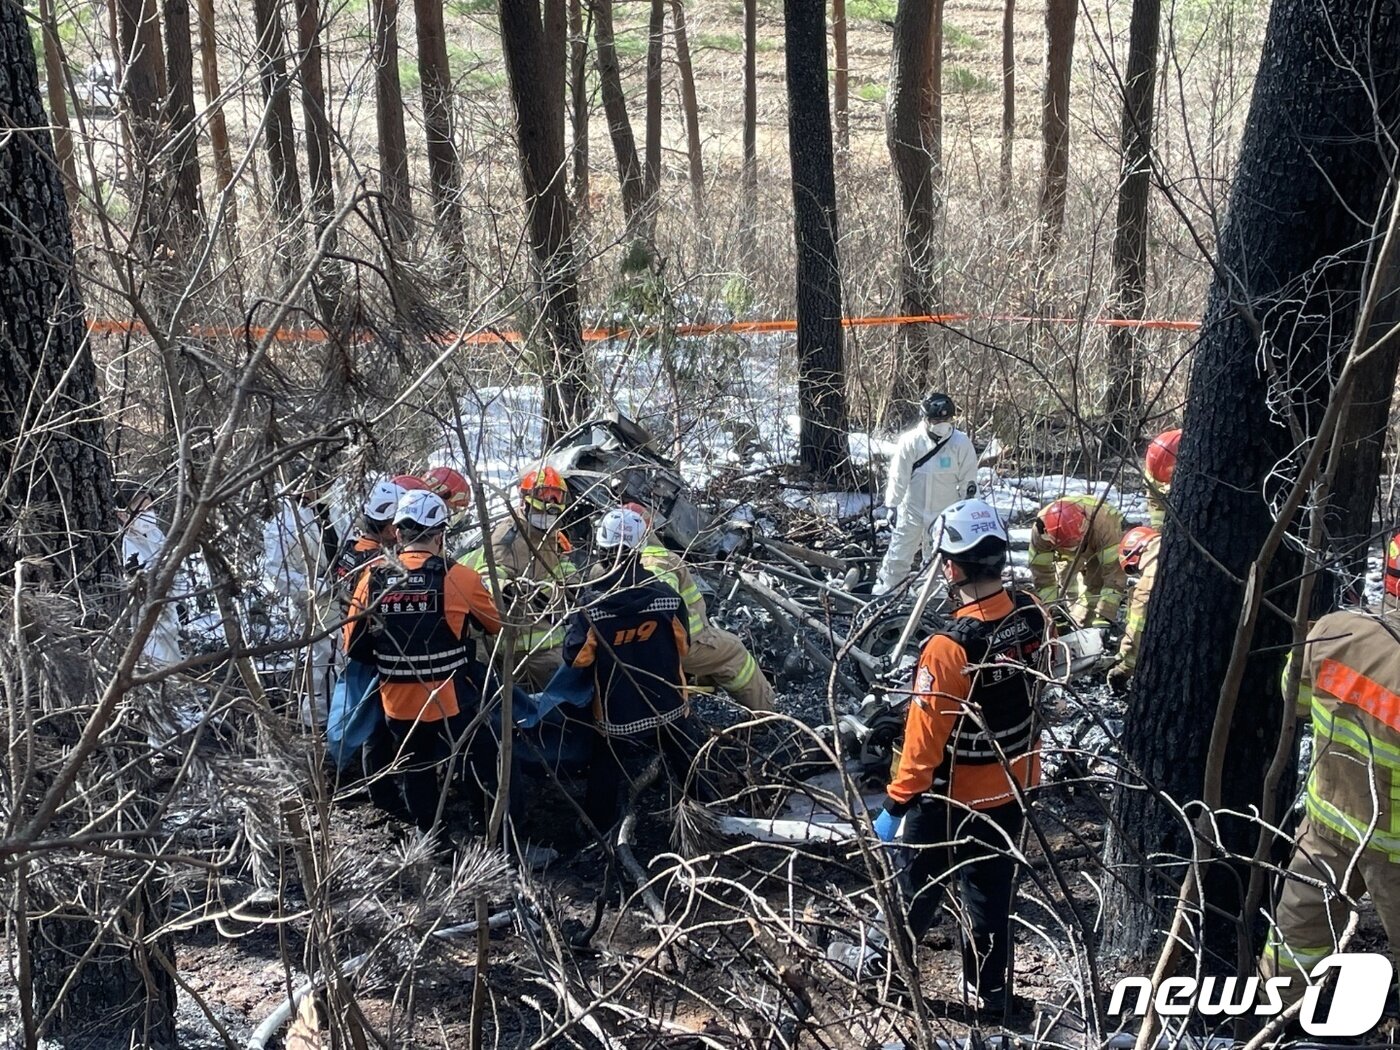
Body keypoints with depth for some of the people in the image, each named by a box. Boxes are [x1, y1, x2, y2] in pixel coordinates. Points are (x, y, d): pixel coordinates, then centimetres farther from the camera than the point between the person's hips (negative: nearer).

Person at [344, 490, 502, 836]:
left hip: (398, 703, 3)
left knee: (416, 777, 22)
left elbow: (354, 648, 2)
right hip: (453, 702, -3)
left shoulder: (373, 578, -6)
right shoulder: (459, 577, -15)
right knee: (486, 768, 17)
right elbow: (497, 625, 3)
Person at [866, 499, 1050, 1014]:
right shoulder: (1033, 614, -13)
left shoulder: (950, 648, -31)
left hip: (954, 796, -5)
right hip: (1015, 782, 5)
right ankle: (991, 996, 33)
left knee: (919, 883, 17)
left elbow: (925, 739, -25)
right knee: (992, 891, 19)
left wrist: (895, 805, -15)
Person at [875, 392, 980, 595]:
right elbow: (898, 477, -6)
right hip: (912, 509, -1)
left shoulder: (962, 443, -10)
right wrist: (892, 507, -4)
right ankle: (880, 592, 11)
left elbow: (968, 482, -2)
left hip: (945, 514, 1)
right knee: (898, 555, 2)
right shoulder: (910, 441, -13)